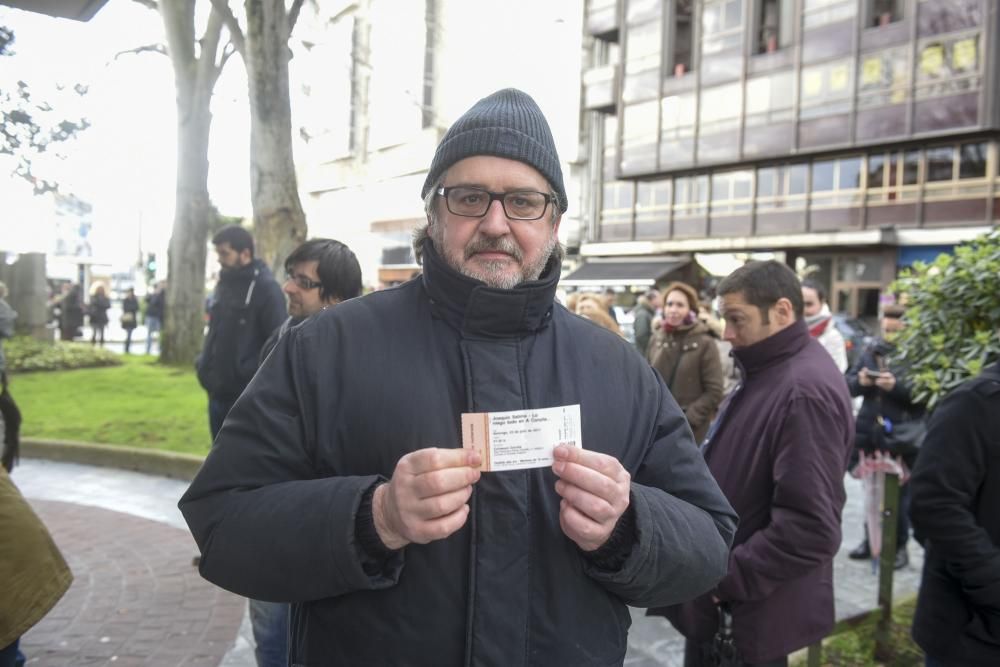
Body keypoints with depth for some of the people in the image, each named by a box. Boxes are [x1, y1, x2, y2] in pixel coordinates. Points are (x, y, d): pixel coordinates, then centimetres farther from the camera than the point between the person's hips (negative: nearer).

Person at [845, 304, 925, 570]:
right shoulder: (871, 350, 6)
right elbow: (848, 383, 8)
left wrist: (896, 386, -26)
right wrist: (860, 381, -13)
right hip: (870, 433, 5)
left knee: (899, 495, 6)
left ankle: (899, 547, 21)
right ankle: (871, 540, 30)